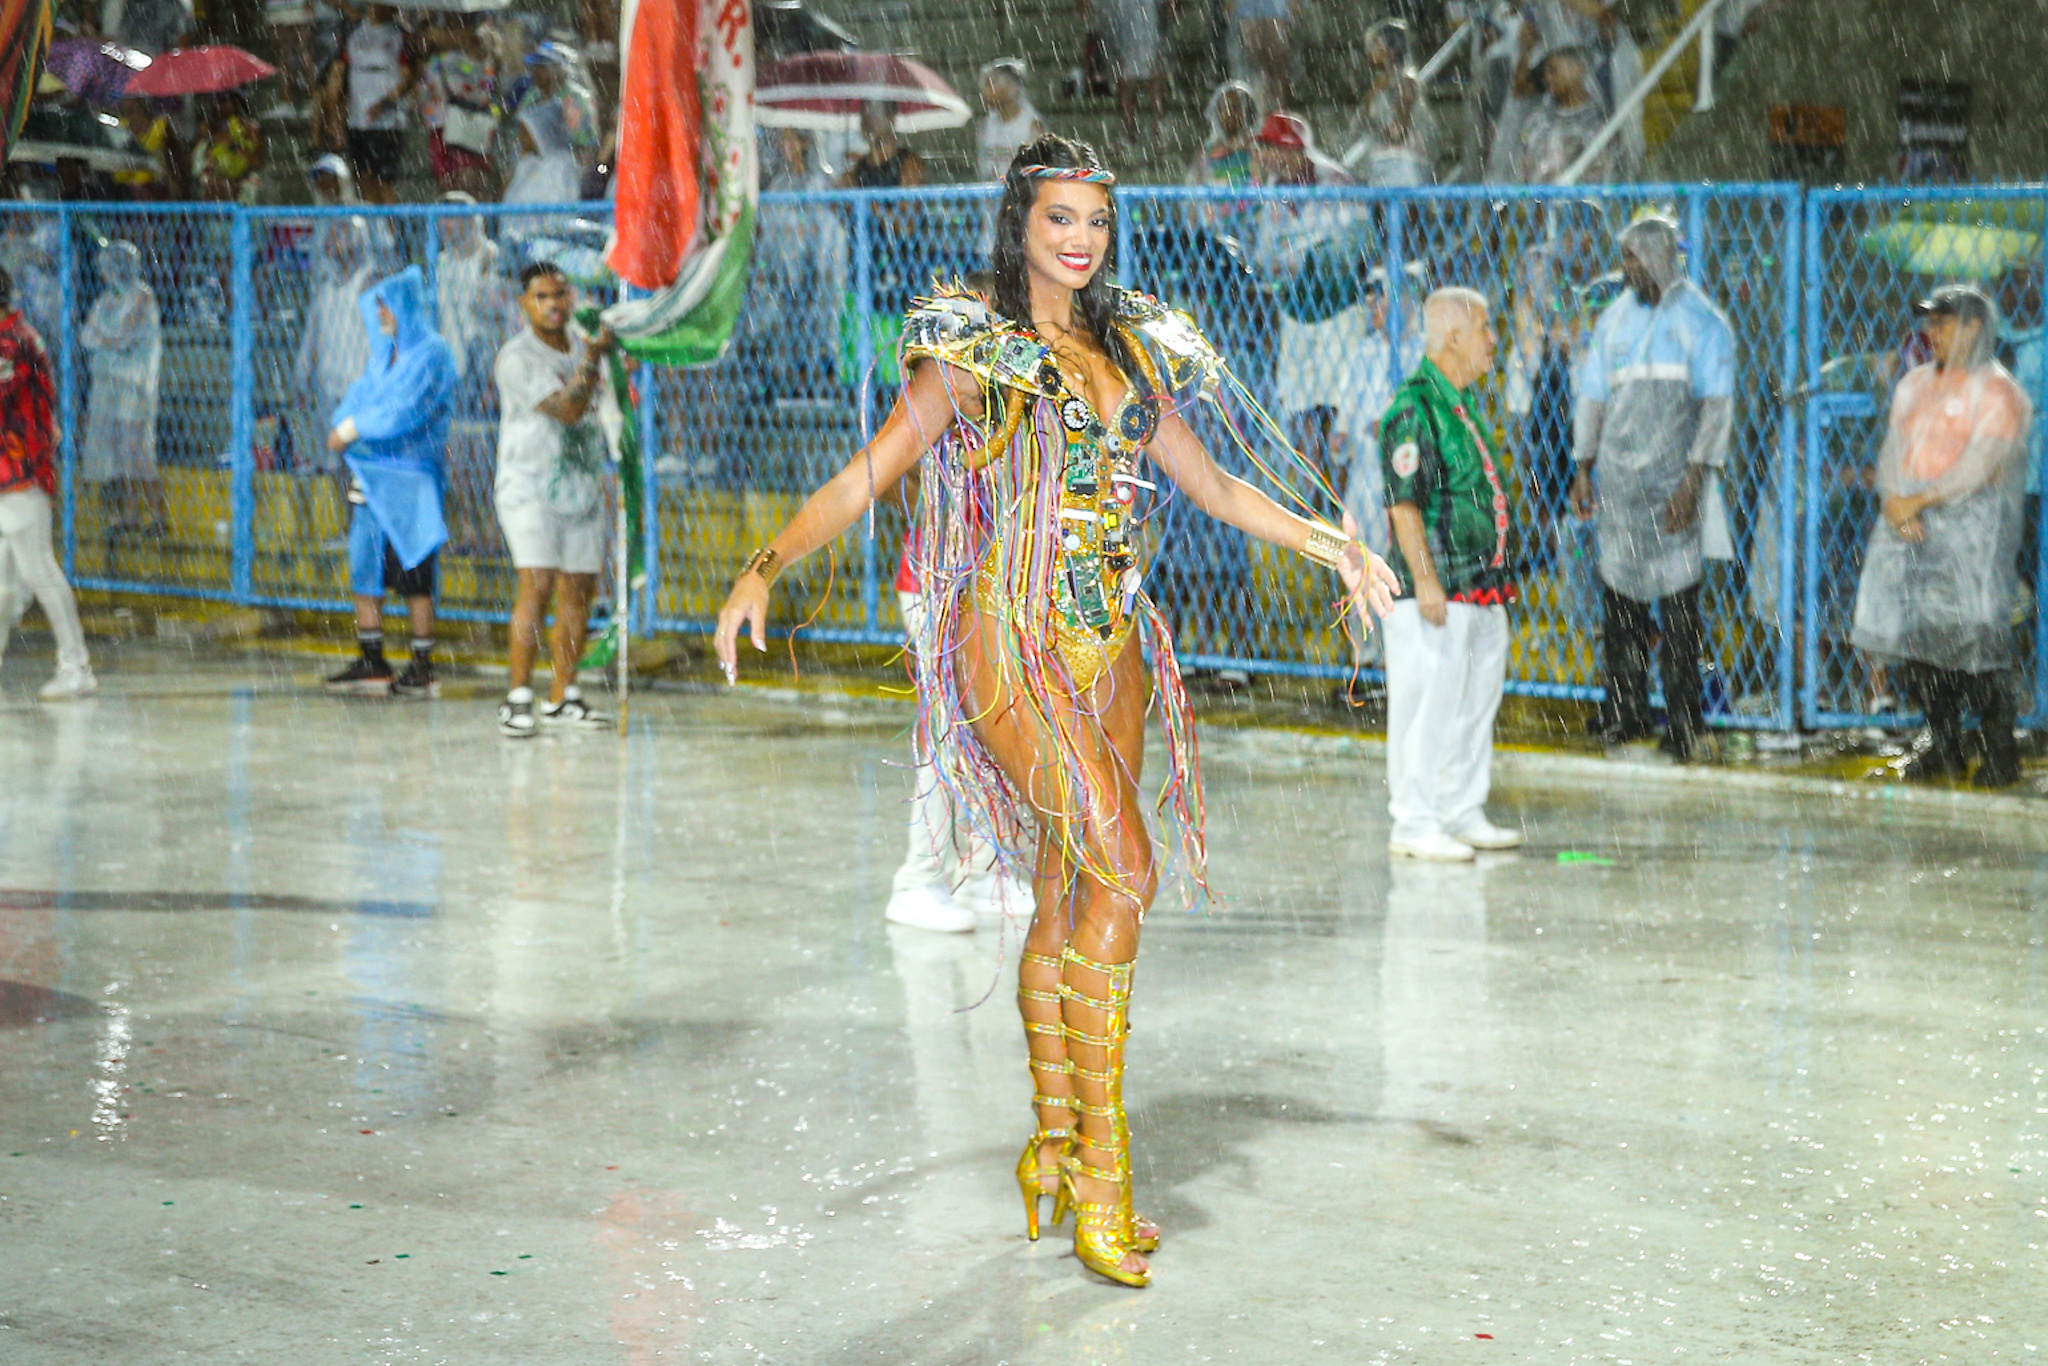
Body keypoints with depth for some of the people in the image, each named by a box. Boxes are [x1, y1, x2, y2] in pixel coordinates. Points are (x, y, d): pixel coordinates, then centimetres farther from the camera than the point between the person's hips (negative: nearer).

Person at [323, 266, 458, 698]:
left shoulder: (432, 354, -8)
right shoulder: (383, 352, 17)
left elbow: (405, 409, -16)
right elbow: (360, 394, 11)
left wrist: (353, 431, -12)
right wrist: (345, 426, -10)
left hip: (409, 476, -8)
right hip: (369, 475, 8)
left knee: (413, 574, -5)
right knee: (365, 567, 8)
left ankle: (423, 667, 1)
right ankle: (370, 661, 14)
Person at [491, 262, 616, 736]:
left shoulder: (582, 347, 12)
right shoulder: (516, 358, -11)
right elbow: (567, 410, -20)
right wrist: (592, 361, -25)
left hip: (583, 486, 7)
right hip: (529, 485, -7)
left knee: (579, 590, 4)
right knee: (538, 585, -18)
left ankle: (562, 697, 12)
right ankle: (518, 699, -17)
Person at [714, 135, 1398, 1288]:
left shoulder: (1129, 351, 16)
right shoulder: (973, 353, -1)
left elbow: (1212, 484, 23)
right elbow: (866, 477, -5)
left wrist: (1324, 541, 15)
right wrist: (767, 566, -18)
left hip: (1111, 644, 6)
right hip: (1016, 639, -6)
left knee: (1071, 895, 8)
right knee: (1123, 878, -16)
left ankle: (1057, 1147, 17)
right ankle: (1102, 1163, -11)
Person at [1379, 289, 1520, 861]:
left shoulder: (1463, 401, 17)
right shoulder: (1414, 406, -14)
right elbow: (1403, 501, -18)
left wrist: (1497, 571, 23)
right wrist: (1425, 578, -22)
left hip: (1481, 585, 10)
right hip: (1438, 589, -10)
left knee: (1478, 697, 14)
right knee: (1427, 704, -5)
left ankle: (1463, 813, 24)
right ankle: (1414, 824, 1)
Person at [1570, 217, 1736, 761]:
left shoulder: (1700, 322, -1)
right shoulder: (1615, 319, 14)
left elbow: (1717, 406, -5)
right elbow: (1593, 397, 18)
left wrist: (1694, 480, -13)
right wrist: (1583, 469, 11)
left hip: (1671, 477, -4)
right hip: (1619, 476, 4)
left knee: (1676, 598, -5)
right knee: (1619, 592, 4)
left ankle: (1684, 720, 2)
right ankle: (1626, 710, 13)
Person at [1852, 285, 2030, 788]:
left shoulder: (1995, 390, -4)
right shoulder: (1915, 383, 18)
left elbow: (1980, 467, -12)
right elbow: (1893, 449, 13)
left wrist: (1920, 500, -14)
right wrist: (1893, 499, -6)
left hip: (1970, 521, -7)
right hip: (1909, 520, 7)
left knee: (1973, 635, -11)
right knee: (1911, 631, 3)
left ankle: (2001, 752, -3)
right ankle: (1944, 747, 14)